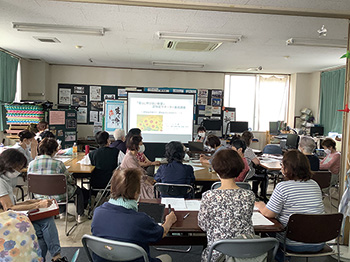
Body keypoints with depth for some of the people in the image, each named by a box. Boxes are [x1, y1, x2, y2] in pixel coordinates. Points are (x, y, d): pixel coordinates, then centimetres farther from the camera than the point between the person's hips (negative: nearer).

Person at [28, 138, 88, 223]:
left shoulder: (31, 164, -10)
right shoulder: (58, 163, -24)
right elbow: (70, 179, -10)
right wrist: (73, 181, 14)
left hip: (39, 197, 6)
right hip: (57, 196, -5)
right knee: (78, 189, 25)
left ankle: (62, 213, 40)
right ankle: (80, 216, 33)